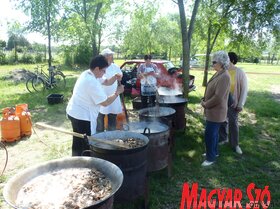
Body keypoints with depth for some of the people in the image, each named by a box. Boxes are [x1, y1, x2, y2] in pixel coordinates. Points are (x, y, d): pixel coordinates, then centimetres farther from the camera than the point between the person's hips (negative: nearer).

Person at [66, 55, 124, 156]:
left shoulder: (87, 74, 6)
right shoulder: (92, 82, -26)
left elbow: (107, 82, 15)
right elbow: (105, 102, -23)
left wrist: (115, 77, -4)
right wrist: (117, 92, -11)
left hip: (75, 112, 10)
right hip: (82, 117, -10)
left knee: (78, 144, 23)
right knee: (85, 145, 2)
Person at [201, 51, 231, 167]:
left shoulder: (224, 76, -23)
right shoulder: (218, 74, 7)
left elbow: (218, 97, -27)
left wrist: (206, 104, -15)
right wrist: (203, 100, 4)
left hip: (216, 111, -9)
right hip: (212, 110, 9)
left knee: (209, 134, 0)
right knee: (213, 133, 21)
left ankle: (211, 158, 15)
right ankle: (214, 152, 38)